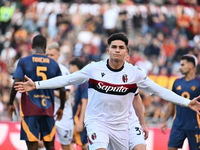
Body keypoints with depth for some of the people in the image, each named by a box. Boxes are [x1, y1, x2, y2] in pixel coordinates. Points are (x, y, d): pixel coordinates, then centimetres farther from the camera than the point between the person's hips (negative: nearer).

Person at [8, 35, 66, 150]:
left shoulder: (24, 62, 0)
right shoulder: (54, 64, 7)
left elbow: (16, 84, -10)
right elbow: (62, 90, 5)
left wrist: (11, 104, 1)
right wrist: (61, 108, 18)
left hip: (30, 110, -2)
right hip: (48, 110, 2)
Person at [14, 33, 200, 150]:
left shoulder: (134, 73, -5)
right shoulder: (94, 68, -7)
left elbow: (159, 90, 0)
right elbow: (67, 79, -2)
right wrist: (36, 85, -7)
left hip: (120, 125, 2)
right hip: (97, 121, -2)